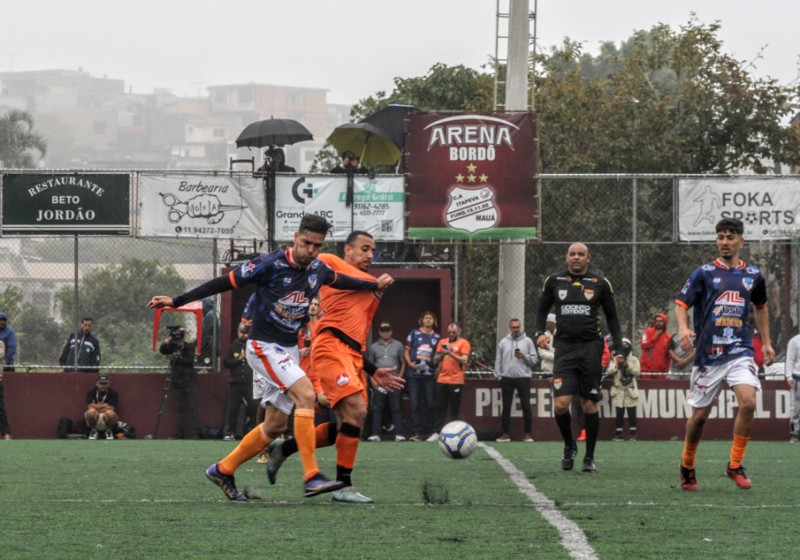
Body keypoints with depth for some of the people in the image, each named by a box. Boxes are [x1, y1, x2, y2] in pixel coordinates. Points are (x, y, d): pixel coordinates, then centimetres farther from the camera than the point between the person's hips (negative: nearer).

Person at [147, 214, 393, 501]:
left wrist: (374, 285, 34)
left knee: (275, 426, 9)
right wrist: (176, 301, -18)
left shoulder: (318, 269, 1)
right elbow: (225, 282, -16)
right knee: (306, 394, -25)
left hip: (289, 350, 8)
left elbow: (339, 280, 25)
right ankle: (311, 477, -28)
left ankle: (223, 470, 25)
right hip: (263, 346, -8)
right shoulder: (270, 264, -19)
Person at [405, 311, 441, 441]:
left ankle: (429, 432, 7)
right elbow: (407, 351, 6)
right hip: (414, 373, -1)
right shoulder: (414, 334, 7)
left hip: (429, 374, 1)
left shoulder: (437, 337, 12)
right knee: (415, 404, -3)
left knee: (430, 404, 0)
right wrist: (410, 363, -10)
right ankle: (416, 432, -2)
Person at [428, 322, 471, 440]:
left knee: (455, 409, -1)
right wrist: (442, 353, -4)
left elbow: (464, 360, -11)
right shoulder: (442, 342, 15)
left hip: (456, 381, -5)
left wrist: (450, 353, -18)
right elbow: (435, 360, 15)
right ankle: (436, 433, 4)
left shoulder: (464, 343, 0)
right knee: (439, 407, 2)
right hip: (442, 380, 5)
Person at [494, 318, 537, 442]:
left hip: (523, 377, -2)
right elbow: (498, 361, 9)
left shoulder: (527, 341, 6)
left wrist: (524, 356, -12)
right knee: (506, 407, 3)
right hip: (507, 378, 2)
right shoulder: (503, 342, 10)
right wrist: (498, 376, 1)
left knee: (526, 406, -2)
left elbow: (534, 360, 4)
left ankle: (528, 433, 4)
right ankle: (506, 433, 8)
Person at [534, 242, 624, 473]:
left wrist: (618, 348, 4)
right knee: (561, 404, -12)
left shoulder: (600, 283, 5)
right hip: (565, 347, 0)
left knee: (590, 404, 0)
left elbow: (612, 316, 12)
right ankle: (569, 446, 14)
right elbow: (542, 310, 17)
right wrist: (539, 333, -3)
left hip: (591, 347, 0)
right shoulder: (554, 281, 7)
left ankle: (589, 458, 11)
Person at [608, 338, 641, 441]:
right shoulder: (615, 360, 7)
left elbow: (637, 372, -6)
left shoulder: (634, 360, 5)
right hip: (618, 390, 0)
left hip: (630, 390, 0)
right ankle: (618, 434, 3)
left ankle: (632, 433, 5)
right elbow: (610, 371, -5)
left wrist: (628, 365, -16)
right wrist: (616, 364, -19)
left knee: (632, 413, 0)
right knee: (619, 413, 0)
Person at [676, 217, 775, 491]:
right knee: (700, 415, 3)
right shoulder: (704, 273, 0)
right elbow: (681, 304, -1)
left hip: (740, 352, 1)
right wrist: (683, 328, -21)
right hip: (708, 353, -1)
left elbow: (761, 307, 25)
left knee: (748, 402, -20)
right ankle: (687, 466, 27)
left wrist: (766, 342, 21)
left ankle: (735, 465, -7)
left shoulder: (752, 275, 9)